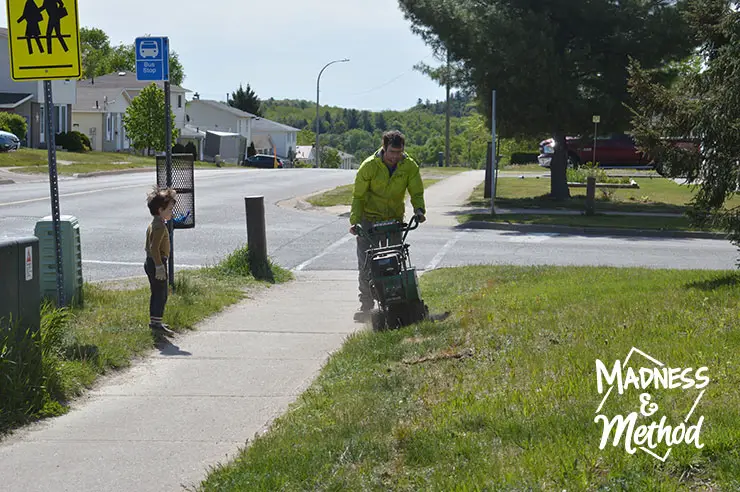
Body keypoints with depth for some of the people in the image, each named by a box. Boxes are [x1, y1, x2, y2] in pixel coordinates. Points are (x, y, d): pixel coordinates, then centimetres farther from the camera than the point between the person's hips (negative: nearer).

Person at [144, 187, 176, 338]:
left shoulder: (153, 225, 13)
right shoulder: (160, 227, -19)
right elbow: (154, 248, -26)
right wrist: (159, 266, -26)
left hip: (150, 262, 10)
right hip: (157, 263, -10)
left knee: (156, 293, 18)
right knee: (161, 294, -5)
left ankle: (154, 321, 26)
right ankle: (157, 325, -2)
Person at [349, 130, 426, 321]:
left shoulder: (410, 166, -10)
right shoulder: (369, 166, -17)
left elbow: (417, 192, -2)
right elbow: (358, 196, -10)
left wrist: (419, 209, -23)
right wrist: (354, 220, -20)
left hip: (395, 219, 2)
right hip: (369, 219, -2)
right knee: (366, 265, -4)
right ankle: (366, 304, 4)